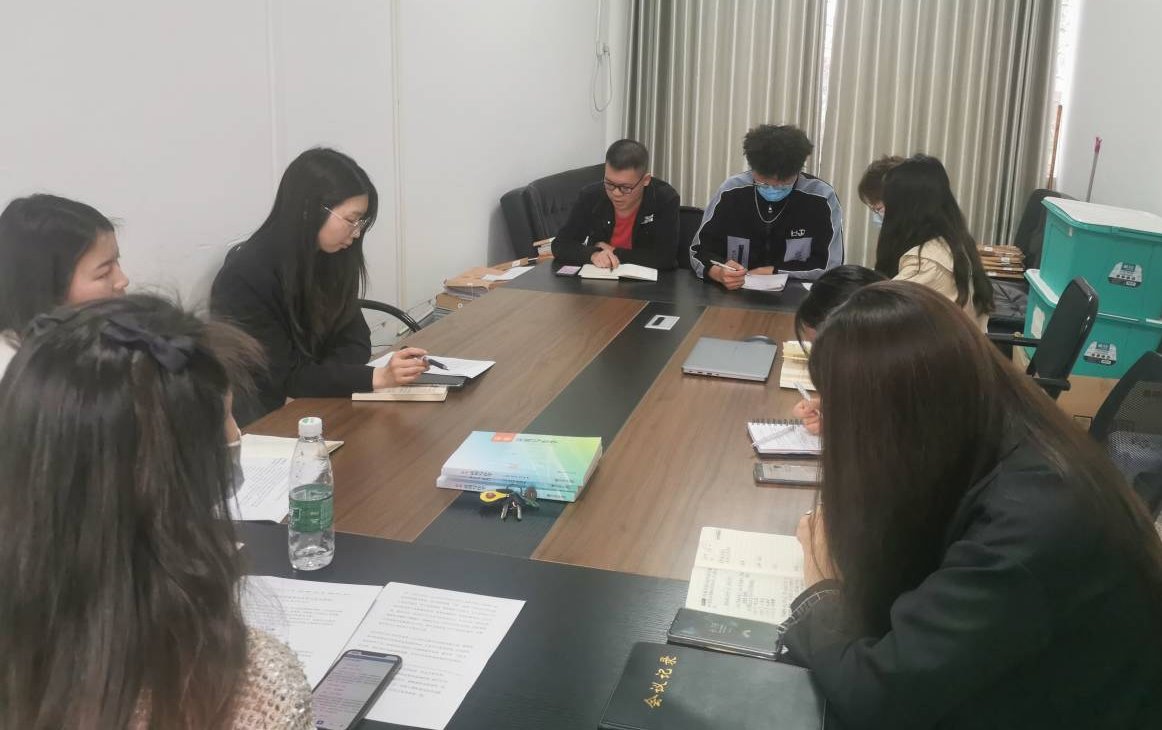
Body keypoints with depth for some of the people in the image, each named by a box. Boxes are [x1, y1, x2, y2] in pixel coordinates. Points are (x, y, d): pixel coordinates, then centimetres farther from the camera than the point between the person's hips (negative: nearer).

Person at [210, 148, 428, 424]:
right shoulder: (245, 278, -22)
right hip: (260, 419, -6)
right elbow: (284, 378, -20)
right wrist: (377, 377, -30)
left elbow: (354, 341, 0)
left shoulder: (332, 257, -2)